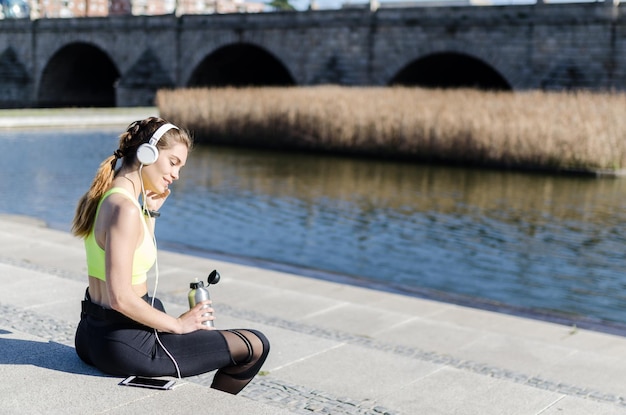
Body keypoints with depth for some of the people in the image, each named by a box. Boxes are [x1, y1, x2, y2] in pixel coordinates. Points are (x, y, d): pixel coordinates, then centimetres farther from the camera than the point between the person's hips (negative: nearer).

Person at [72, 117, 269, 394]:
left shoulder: (103, 196, 8)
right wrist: (177, 324, -14)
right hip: (126, 345, -10)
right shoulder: (124, 208, -22)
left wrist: (150, 212, 10)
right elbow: (120, 296, -26)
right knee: (255, 346, -2)